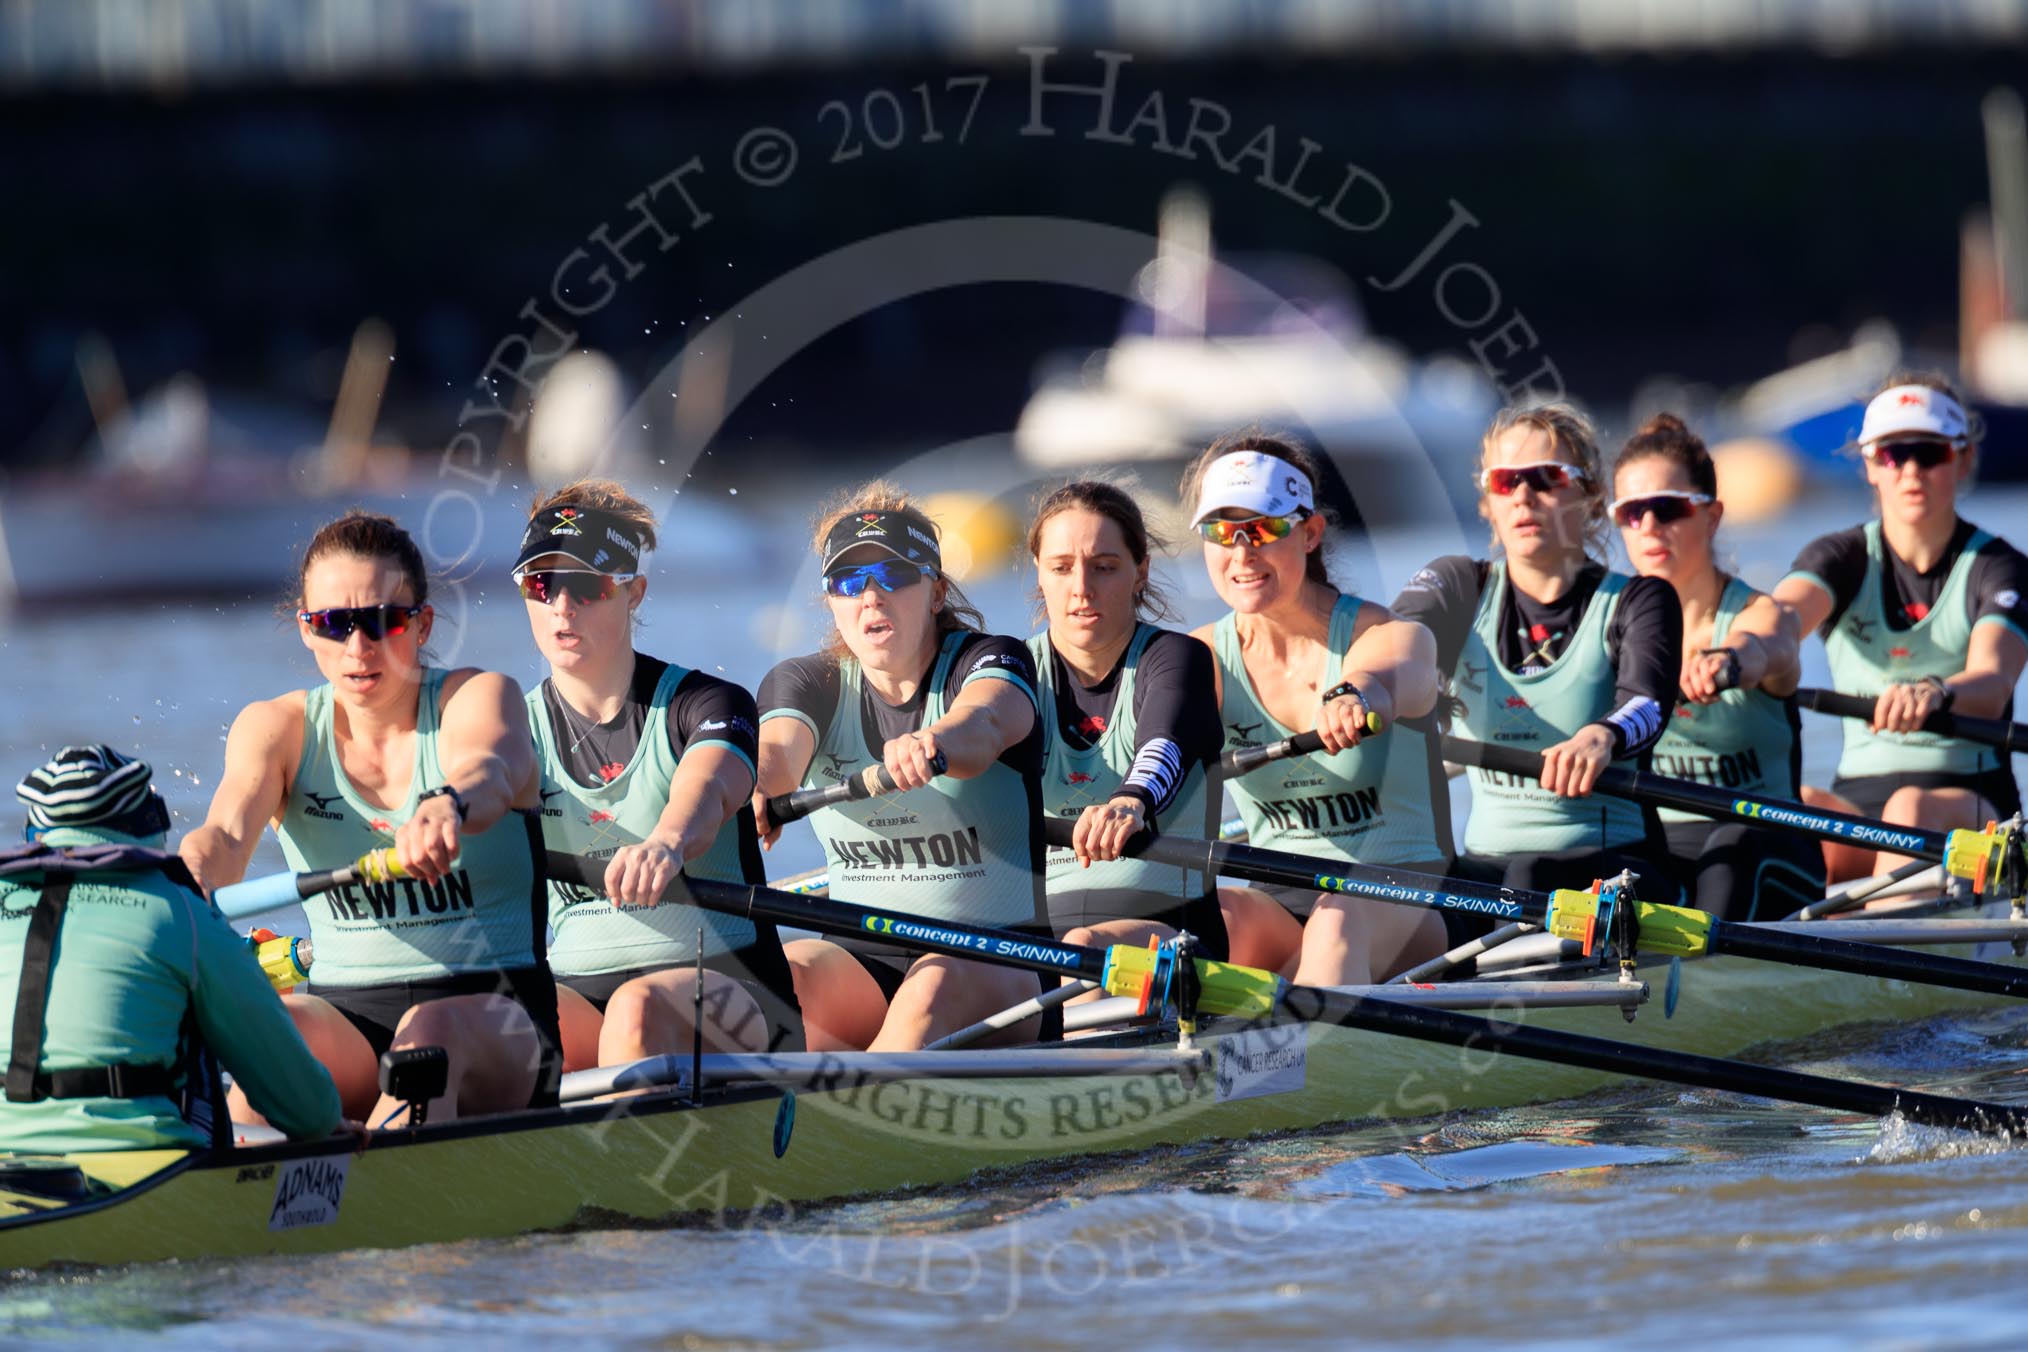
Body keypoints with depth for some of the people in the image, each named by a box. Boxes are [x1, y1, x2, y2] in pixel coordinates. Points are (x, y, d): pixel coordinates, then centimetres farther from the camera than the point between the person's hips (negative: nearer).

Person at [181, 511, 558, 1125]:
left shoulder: (476, 699, -2)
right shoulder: (276, 727, 7)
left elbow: (490, 772, -27)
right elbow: (228, 831, -13)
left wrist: (448, 808, -54)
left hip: (494, 1006, -3)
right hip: (344, 1012, 3)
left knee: (433, 1029, -37)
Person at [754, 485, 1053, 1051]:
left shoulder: (992, 661, -1)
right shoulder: (806, 683, 9)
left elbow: (984, 723, -27)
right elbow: (776, 747, -15)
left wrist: (933, 745, -53)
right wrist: (755, 792, -42)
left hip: (998, 959, -3)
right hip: (860, 959, 3)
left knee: (936, 986, -36)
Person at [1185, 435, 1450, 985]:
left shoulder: (1389, 636, -6)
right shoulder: (1207, 658, 4)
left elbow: (1398, 677, -32)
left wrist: (1355, 697, -58)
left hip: (1397, 904, -3)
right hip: (1276, 908, 3)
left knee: (1339, 922, -37)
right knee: (1225, 916, -31)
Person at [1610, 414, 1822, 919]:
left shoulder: (1760, 614, -9)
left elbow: (1762, 650, -33)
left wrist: (1725, 663, -57)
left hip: (1767, 859, -3)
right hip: (1655, 848, 3)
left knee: (1734, 847, -35)